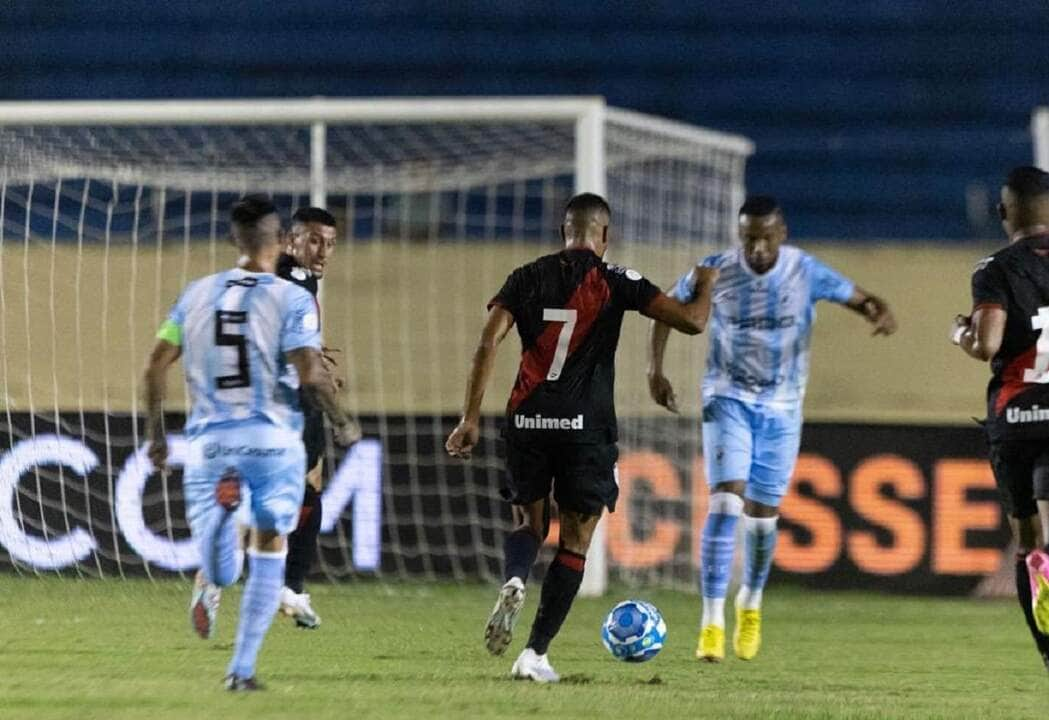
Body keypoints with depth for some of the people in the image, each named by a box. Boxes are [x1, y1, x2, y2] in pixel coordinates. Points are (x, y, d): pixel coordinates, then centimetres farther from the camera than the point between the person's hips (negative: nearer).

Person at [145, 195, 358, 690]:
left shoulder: (198, 293, 7)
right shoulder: (292, 300, -4)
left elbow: (157, 365, 5)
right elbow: (311, 374, -14)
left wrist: (156, 434, 15)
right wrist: (342, 422, 3)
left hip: (210, 440, 2)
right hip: (273, 440, -2)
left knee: (220, 575, 0)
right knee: (269, 553, 15)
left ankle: (220, 512, -34)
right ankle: (242, 668, 11)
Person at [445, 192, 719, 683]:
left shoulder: (528, 278, 7)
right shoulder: (616, 283, -1)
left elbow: (489, 342, -3)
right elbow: (692, 321, -5)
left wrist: (471, 419, -1)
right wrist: (704, 285, 17)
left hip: (527, 422, 3)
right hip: (586, 426, -3)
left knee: (529, 522, 21)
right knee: (575, 542, 8)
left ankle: (513, 582, -13)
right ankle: (536, 654, 0)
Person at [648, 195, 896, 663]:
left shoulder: (806, 273, -11)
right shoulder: (716, 272, -11)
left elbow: (860, 299, -6)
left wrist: (882, 314, -31)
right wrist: (655, 370, -6)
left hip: (782, 408, 1)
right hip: (729, 400, -1)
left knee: (763, 514, 8)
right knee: (726, 502, -18)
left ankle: (751, 604, 36)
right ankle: (712, 622, -18)